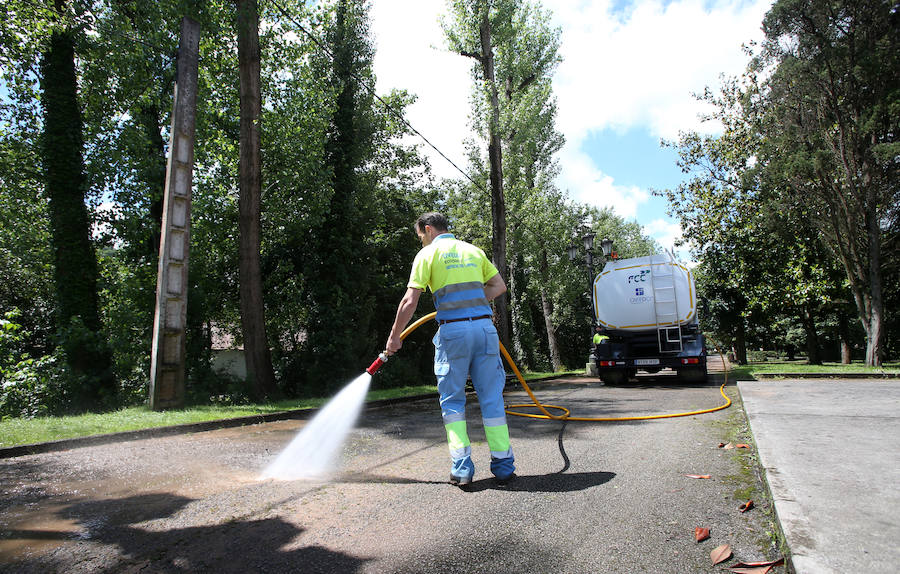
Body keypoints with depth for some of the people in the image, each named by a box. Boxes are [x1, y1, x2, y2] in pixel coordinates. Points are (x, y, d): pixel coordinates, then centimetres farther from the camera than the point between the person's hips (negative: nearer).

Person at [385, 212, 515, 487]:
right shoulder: (473, 250, 19)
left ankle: (461, 467, 5)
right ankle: (503, 465, 13)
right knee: (492, 398, 9)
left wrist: (394, 337, 7)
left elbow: (410, 302, -1)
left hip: (452, 330, -3)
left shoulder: (428, 254, 5)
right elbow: (499, 285, 21)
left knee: (452, 400, 8)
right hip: (484, 328, 4)